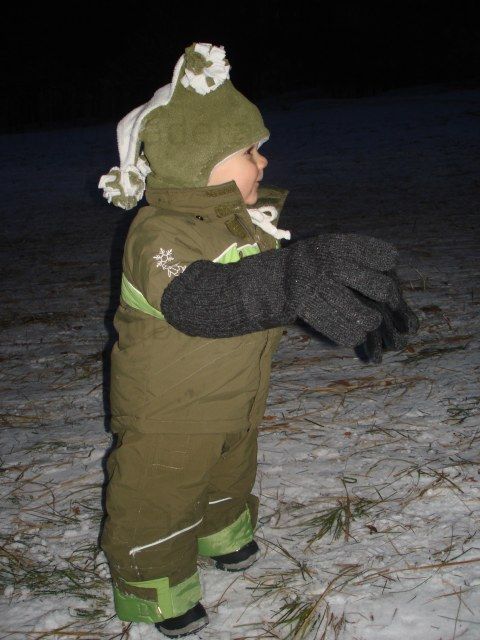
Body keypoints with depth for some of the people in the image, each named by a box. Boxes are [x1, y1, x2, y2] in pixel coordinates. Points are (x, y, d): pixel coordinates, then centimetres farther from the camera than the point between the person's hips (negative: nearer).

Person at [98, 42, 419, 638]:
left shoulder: (254, 219, -3)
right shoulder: (160, 234, -32)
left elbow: (312, 280, 6)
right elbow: (197, 300, -51)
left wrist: (361, 300, -11)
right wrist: (292, 278, -65)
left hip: (236, 399, 8)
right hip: (167, 411, -8)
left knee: (231, 475, 31)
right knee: (157, 502, 9)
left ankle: (224, 536, 58)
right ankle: (158, 591, 33)